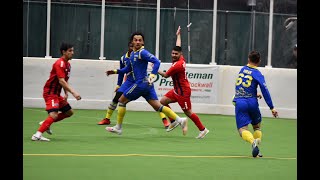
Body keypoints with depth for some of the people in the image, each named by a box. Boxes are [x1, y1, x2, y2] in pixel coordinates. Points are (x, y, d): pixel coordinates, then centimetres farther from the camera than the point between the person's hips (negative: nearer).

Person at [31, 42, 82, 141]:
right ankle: (37, 135, -28)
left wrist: (66, 93, 7)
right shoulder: (60, 64, -19)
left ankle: (45, 123, 21)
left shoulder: (67, 64, 12)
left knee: (69, 112, 15)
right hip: (50, 93, -10)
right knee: (53, 115, -25)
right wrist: (73, 92, -35)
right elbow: (61, 81, -29)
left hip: (56, 93, 10)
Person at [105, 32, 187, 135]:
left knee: (122, 100, 3)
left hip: (141, 83, -9)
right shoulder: (133, 54, 17)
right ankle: (180, 120, -1)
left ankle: (118, 128, 12)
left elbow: (156, 62, -21)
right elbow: (129, 68, 29)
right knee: (157, 106, 4)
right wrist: (116, 71, 21)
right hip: (146, 84, 9)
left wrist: (152, 75, -32)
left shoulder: (142, 53, -12)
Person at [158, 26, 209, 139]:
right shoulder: (181, 59, 2)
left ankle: (203, 129, 4)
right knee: (163, 101, 10)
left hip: (183, 92, -10)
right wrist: (178, 35, 33)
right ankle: (174, 121, 17)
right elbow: (178, 46, 20)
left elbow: (165, 75, -11)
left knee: (188, 112, -5)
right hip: (177, 90, 10)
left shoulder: (177, 65, -24)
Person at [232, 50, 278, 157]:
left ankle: (253, 142, -39)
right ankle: (256, 150, 3)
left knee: (242, 129, -8)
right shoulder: (257, 74, -1)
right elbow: (265, 91, -8)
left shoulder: (242, 70, 12)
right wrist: (272, 108, -5)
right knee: (257, 127, 20)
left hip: (239, 102, 1)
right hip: (252, 103, -1)